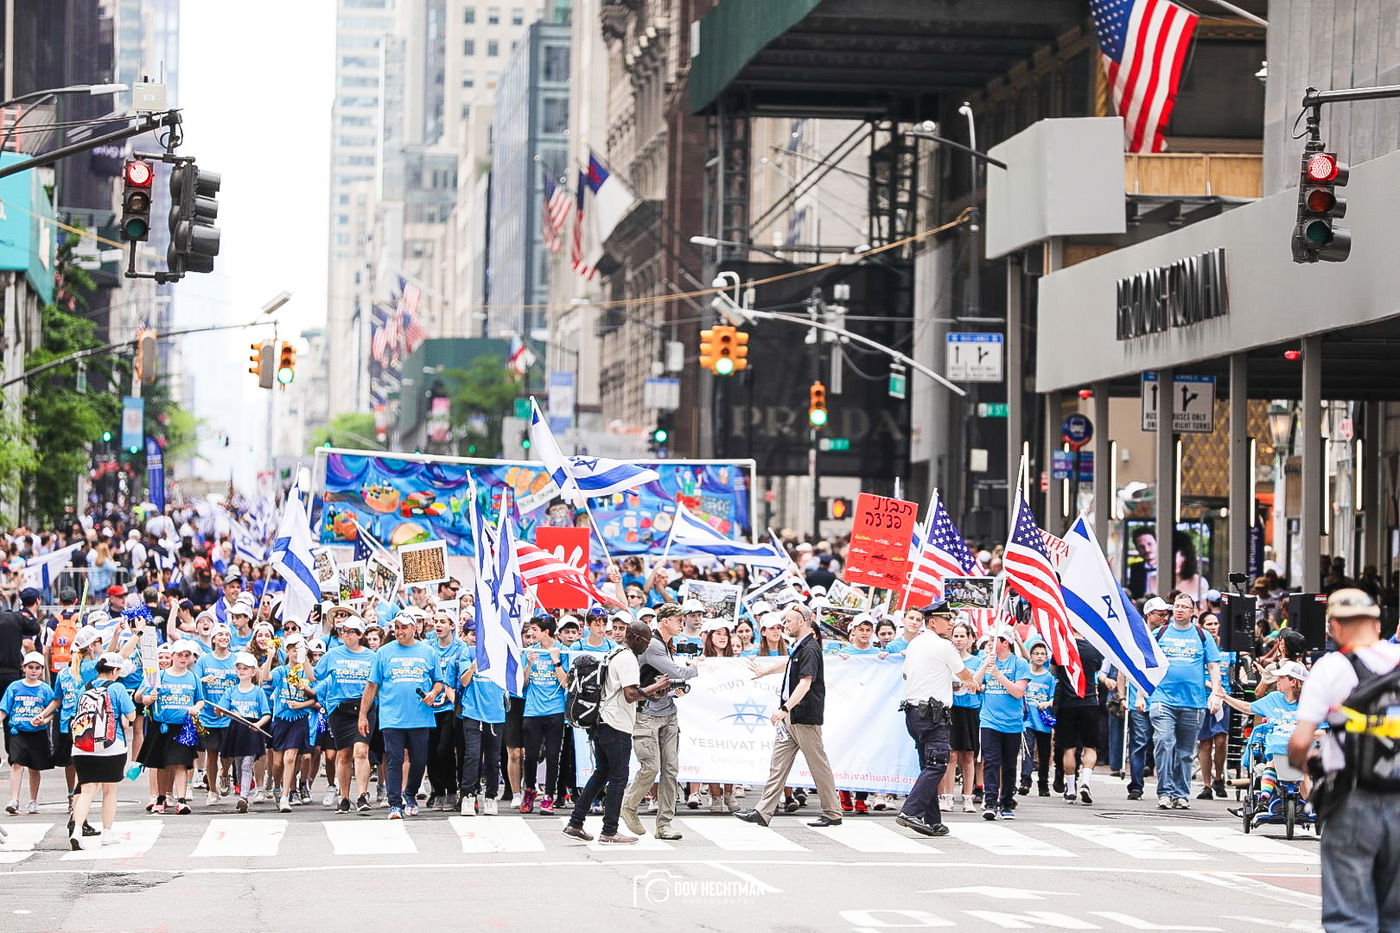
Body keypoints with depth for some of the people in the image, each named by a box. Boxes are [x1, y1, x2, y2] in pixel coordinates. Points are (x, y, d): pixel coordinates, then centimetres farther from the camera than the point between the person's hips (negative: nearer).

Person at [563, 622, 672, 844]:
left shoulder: (614, 656, 18)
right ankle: (609, 832, 0)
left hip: (600, 724, 10)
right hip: (617, 726, -10)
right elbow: (631, 695, -23)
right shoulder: (628, 659, -13)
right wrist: (656, 687, -11)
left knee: (601, 774, 17)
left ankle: (575, 824, 16)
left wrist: (650, 692, 16)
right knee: (618, 778, -2)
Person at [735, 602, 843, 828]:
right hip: (792, 718, 10)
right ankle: (763, 812, 3)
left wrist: (785, 709, -34)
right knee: (778, 764, 5)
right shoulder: (799, 647, 15)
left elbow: (805, 683, -26)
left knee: (818, 765, -1)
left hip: (806, 717, -10)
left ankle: (832, 813, 8)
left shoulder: (809, 649, -16)